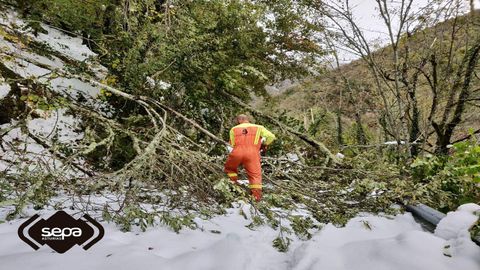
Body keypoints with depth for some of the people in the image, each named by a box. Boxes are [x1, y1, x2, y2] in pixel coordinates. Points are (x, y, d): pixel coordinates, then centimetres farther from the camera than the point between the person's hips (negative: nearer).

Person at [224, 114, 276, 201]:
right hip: (252, 153, -1)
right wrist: (264, 145, 26)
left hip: (237, 152, 1)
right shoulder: (258, 127, 19)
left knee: (229, 168, 27)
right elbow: (271, 136, 9)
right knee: (255, 175, 4)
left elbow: (233, 144, 17)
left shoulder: (234, 129, 22)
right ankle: (257, 196, -5)